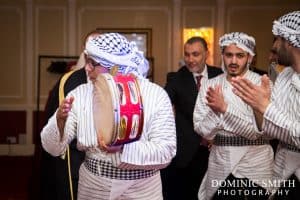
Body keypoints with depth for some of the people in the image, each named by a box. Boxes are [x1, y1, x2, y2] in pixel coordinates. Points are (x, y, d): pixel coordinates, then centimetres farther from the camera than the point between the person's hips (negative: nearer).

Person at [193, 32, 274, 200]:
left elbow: (257, 130, -16)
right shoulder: (210, 85, 0)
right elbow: (202, 130, -4)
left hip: (255, 166, -2)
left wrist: (224, 108, -23)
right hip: (220, 165, 2)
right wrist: (215, 111, -22)